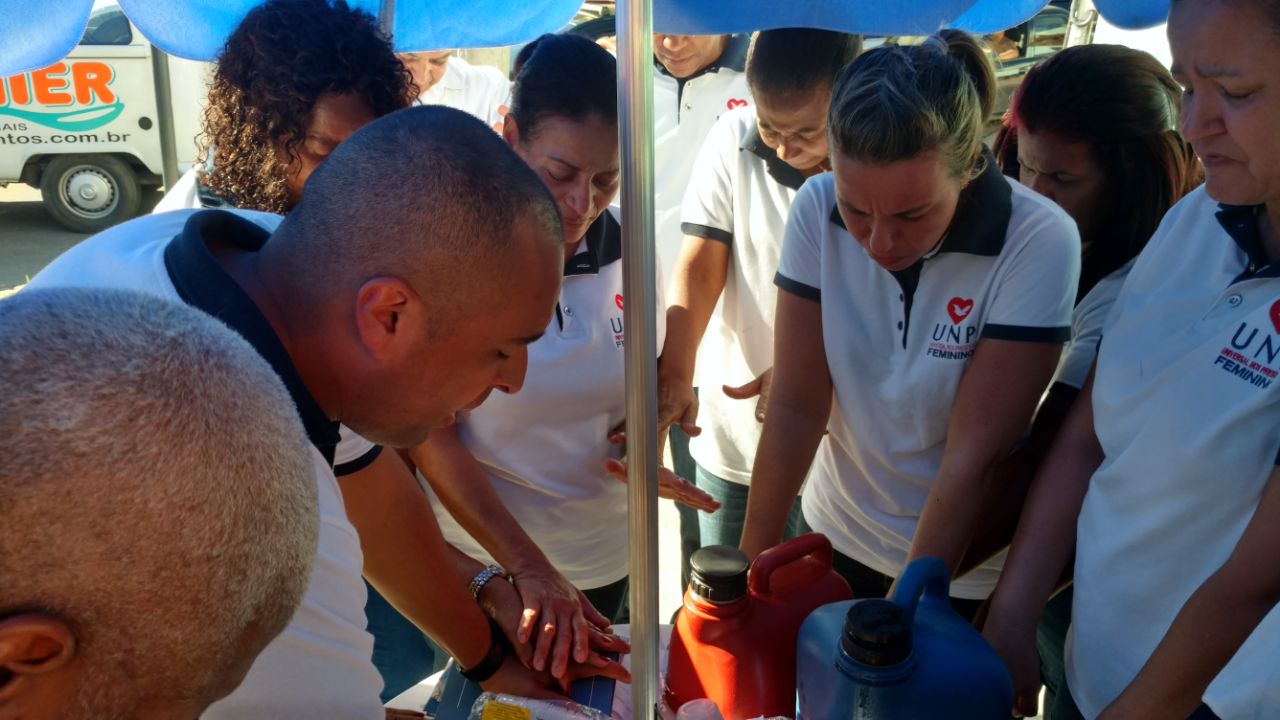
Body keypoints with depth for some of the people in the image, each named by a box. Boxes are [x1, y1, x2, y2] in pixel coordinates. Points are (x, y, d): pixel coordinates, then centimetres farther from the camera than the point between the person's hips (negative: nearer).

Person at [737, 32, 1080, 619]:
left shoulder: (1038, 243, -25)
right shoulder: (816, 211, -18)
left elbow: (975, 454, -24)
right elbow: (796, 406, -14)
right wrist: (753, 559, -14)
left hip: (963, 569, -3)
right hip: (836, 537, 3)